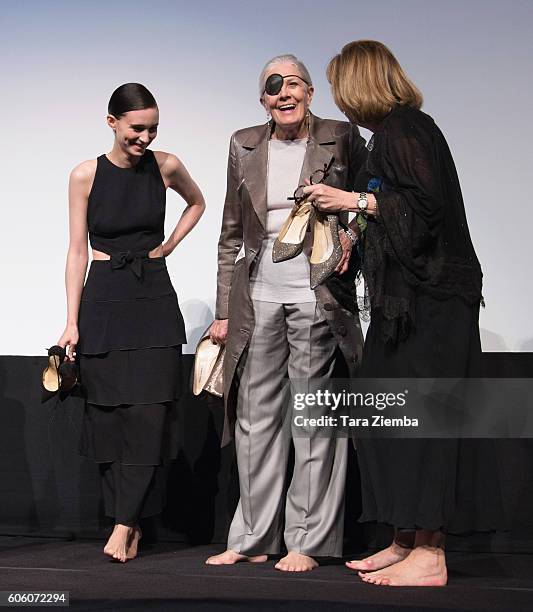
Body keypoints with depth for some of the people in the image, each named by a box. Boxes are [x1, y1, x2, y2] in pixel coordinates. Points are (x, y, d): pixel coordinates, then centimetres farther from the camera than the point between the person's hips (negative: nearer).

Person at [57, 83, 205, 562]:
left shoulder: (166, 166, 1)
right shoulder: (86, 175, -3)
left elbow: (197, 203, 23)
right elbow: (78, 250, -1)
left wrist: (171, 244, 9)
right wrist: (73, 321, -4)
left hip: (155, 299, 1)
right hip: (103, 300, 0)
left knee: (150, 412, -8)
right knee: (109, 414, 1)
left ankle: (126, 524, -3)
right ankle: (129, 520, 12)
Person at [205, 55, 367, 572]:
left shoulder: (342, 139, 1)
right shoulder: (245, 146, 9)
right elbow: (231, 234, 12)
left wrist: (351, 235, -11)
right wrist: (224, 311, 9)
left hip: (317, 291, -3)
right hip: (258, 292, 3)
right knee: (255, 417, 7)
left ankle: (307, 542, 8)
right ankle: (254, 539, 16)